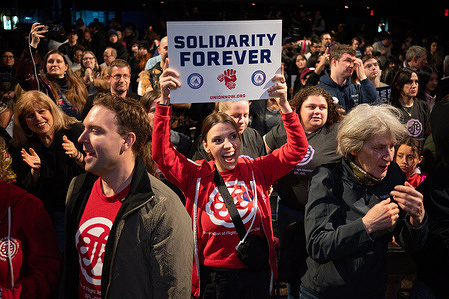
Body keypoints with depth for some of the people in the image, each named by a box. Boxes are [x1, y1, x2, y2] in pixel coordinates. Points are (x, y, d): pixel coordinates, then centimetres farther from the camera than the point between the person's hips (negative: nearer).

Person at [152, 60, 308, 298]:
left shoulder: (257, 171, -4)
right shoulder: (196, 176, -7)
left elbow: (297, 148, -8)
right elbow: (161, 152, -16)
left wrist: (284, 104, -20)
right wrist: (164, 100, -24)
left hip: (256, 276, 1)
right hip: (212, 279, -1)